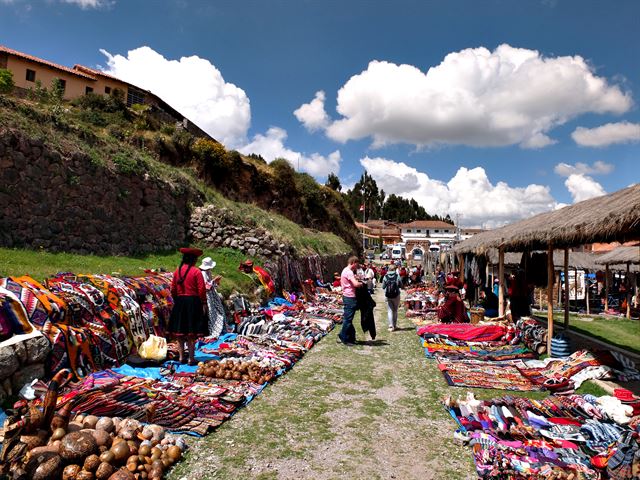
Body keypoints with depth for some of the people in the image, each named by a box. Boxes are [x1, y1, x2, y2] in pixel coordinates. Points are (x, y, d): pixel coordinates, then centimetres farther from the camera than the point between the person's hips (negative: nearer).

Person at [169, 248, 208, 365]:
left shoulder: (177, 271, 5)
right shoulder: (196, 271, -9)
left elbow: (173, 289, 8)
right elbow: (201, 289, -12)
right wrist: (204, 303, -5)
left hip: (179, 302, 5)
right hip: (193, 302, -5)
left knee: (179, 332, 12)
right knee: (191, 333, 1)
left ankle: (181, 357, 19)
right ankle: (191, 358, 6)